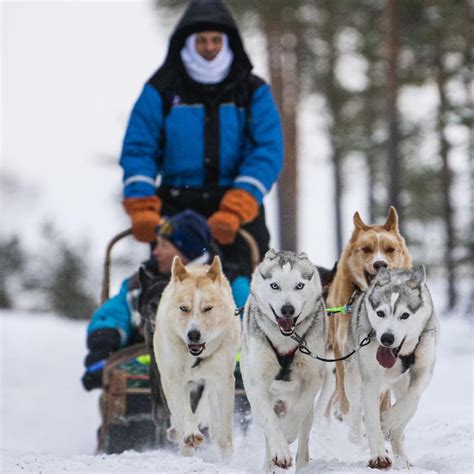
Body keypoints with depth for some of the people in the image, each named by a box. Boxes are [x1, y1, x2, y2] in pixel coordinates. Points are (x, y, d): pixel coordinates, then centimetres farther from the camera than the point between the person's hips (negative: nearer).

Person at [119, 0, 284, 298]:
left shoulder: (253, 92, 5)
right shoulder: (161, 91, 5)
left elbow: (267, 153, -5)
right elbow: (138, 150, 2)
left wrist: (234, 211, -18)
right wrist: (142, 209, -14)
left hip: (239, 206, 0)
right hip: (177, 208, 0)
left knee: (244, 292, -10)